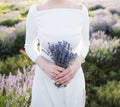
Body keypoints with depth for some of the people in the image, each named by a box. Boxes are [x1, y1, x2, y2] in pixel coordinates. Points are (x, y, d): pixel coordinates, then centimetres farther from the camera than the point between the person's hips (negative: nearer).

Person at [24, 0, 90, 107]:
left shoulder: (81, 10, -13)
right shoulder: (35, 10, -15)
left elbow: (84, 43, 1)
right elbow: (29, 46, -3)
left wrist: (76, 65, -18)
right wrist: (45, 66, -23)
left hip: (72, 77, 1)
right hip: (45, 78, -1)